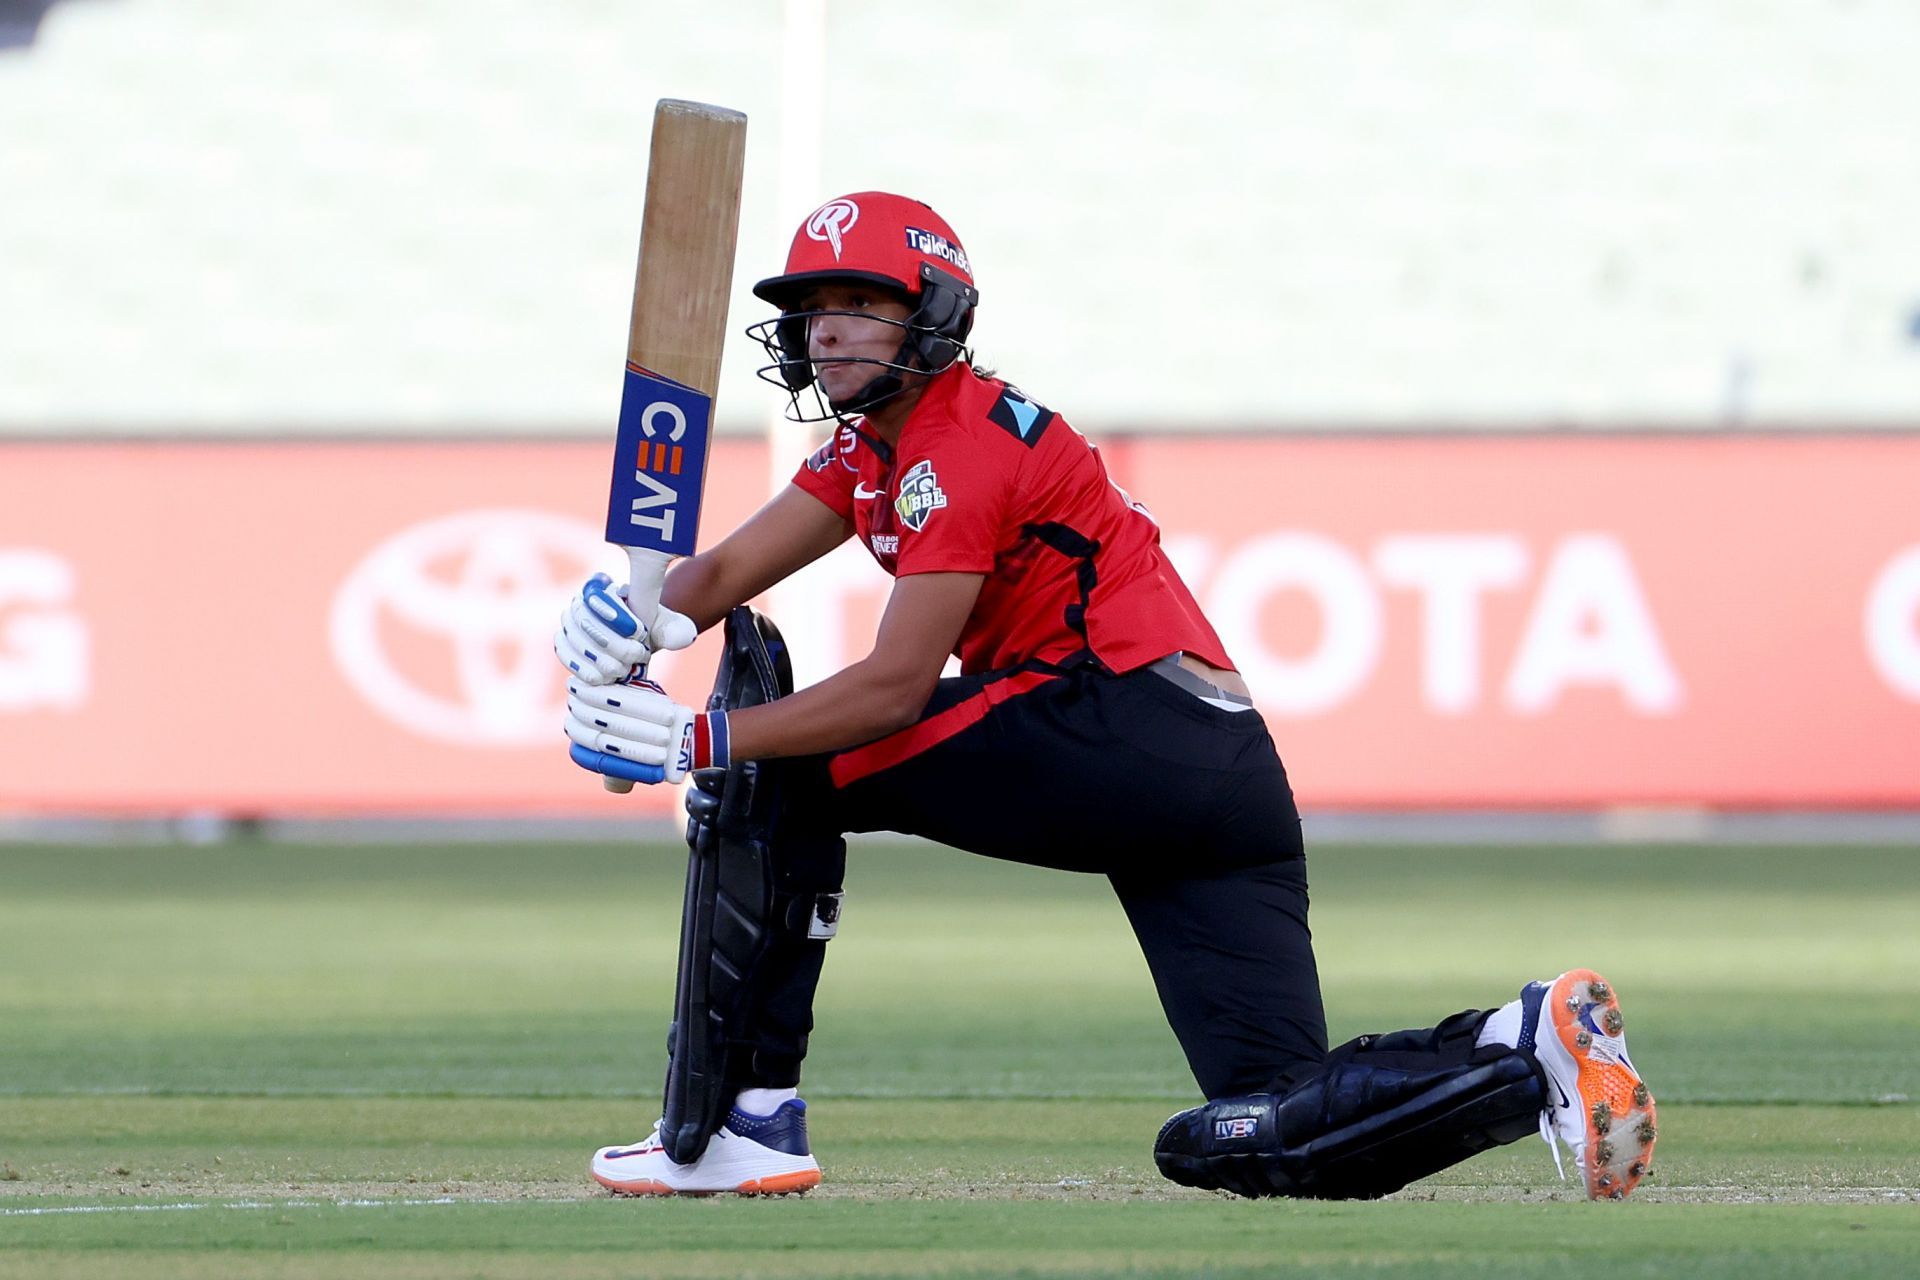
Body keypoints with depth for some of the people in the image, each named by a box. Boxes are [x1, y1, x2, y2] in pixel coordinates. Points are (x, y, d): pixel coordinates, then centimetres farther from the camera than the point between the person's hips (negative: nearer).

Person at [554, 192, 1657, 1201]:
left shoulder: (967, 446, -6)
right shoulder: (872, 446, 23)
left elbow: (896, 689, -13)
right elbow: (728, 574, 16)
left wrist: (696, 740, -15)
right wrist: (631, 620, -6)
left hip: (1132, 732, -9)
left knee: (784, 774, -3)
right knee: (1265, 1142, -1)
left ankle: (751, 1121, -7)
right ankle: (1530, 1048, -13)